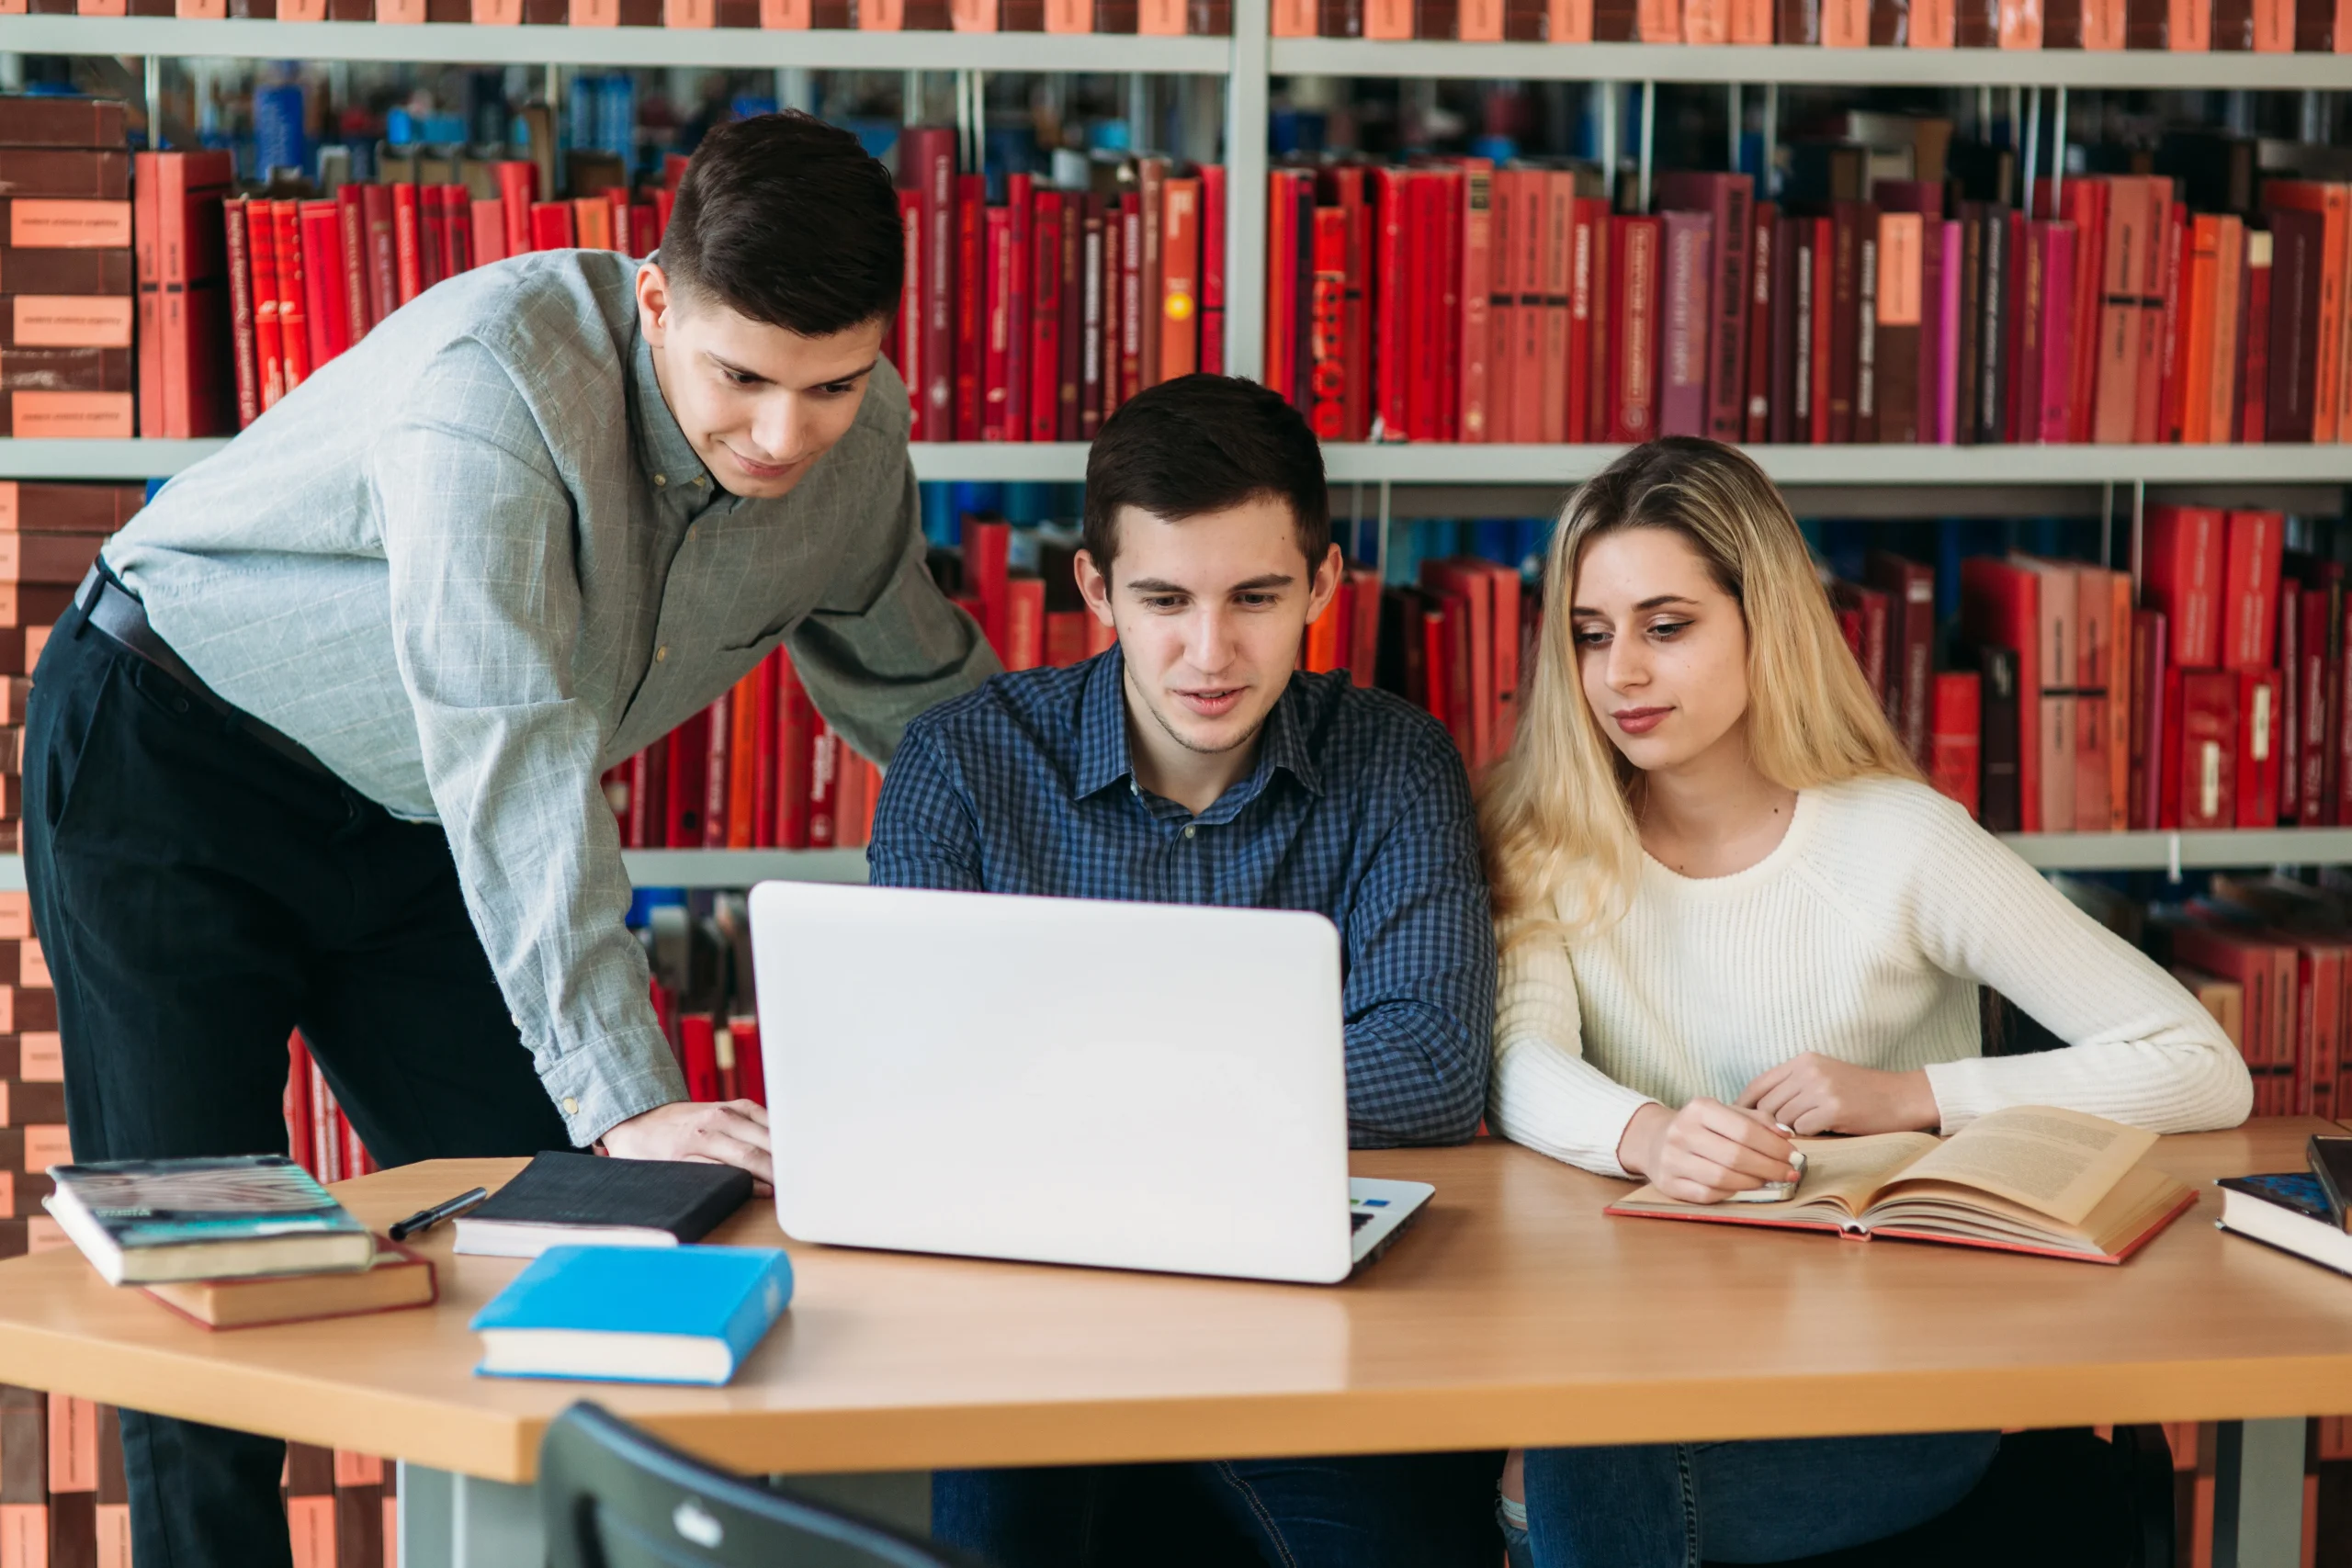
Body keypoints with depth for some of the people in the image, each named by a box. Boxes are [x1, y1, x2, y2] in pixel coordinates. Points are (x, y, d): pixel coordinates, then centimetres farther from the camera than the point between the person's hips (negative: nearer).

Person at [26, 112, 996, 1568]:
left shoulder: (862, 442, -11)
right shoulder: (495, 376, -34)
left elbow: (917, 684, 8)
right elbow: (515, 767, -41)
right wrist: (630, 1102, -45)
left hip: (411, 828, 6)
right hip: (170, 764, -6)